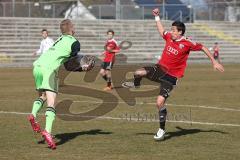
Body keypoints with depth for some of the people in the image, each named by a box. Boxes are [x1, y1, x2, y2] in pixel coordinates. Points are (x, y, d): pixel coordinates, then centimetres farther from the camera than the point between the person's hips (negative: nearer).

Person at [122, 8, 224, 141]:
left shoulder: (187, 44, -15)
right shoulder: (169, 37, 0)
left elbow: (203, 48, -3)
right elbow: (161, 31, 23)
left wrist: (214, 62, 0)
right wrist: (157, 17, 21)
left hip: (171, 76, -5)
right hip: (160, 69, 5)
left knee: (160, 102, -16)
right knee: (139, 73, -21)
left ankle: (161, 129, 3)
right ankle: (136, 85, 19)